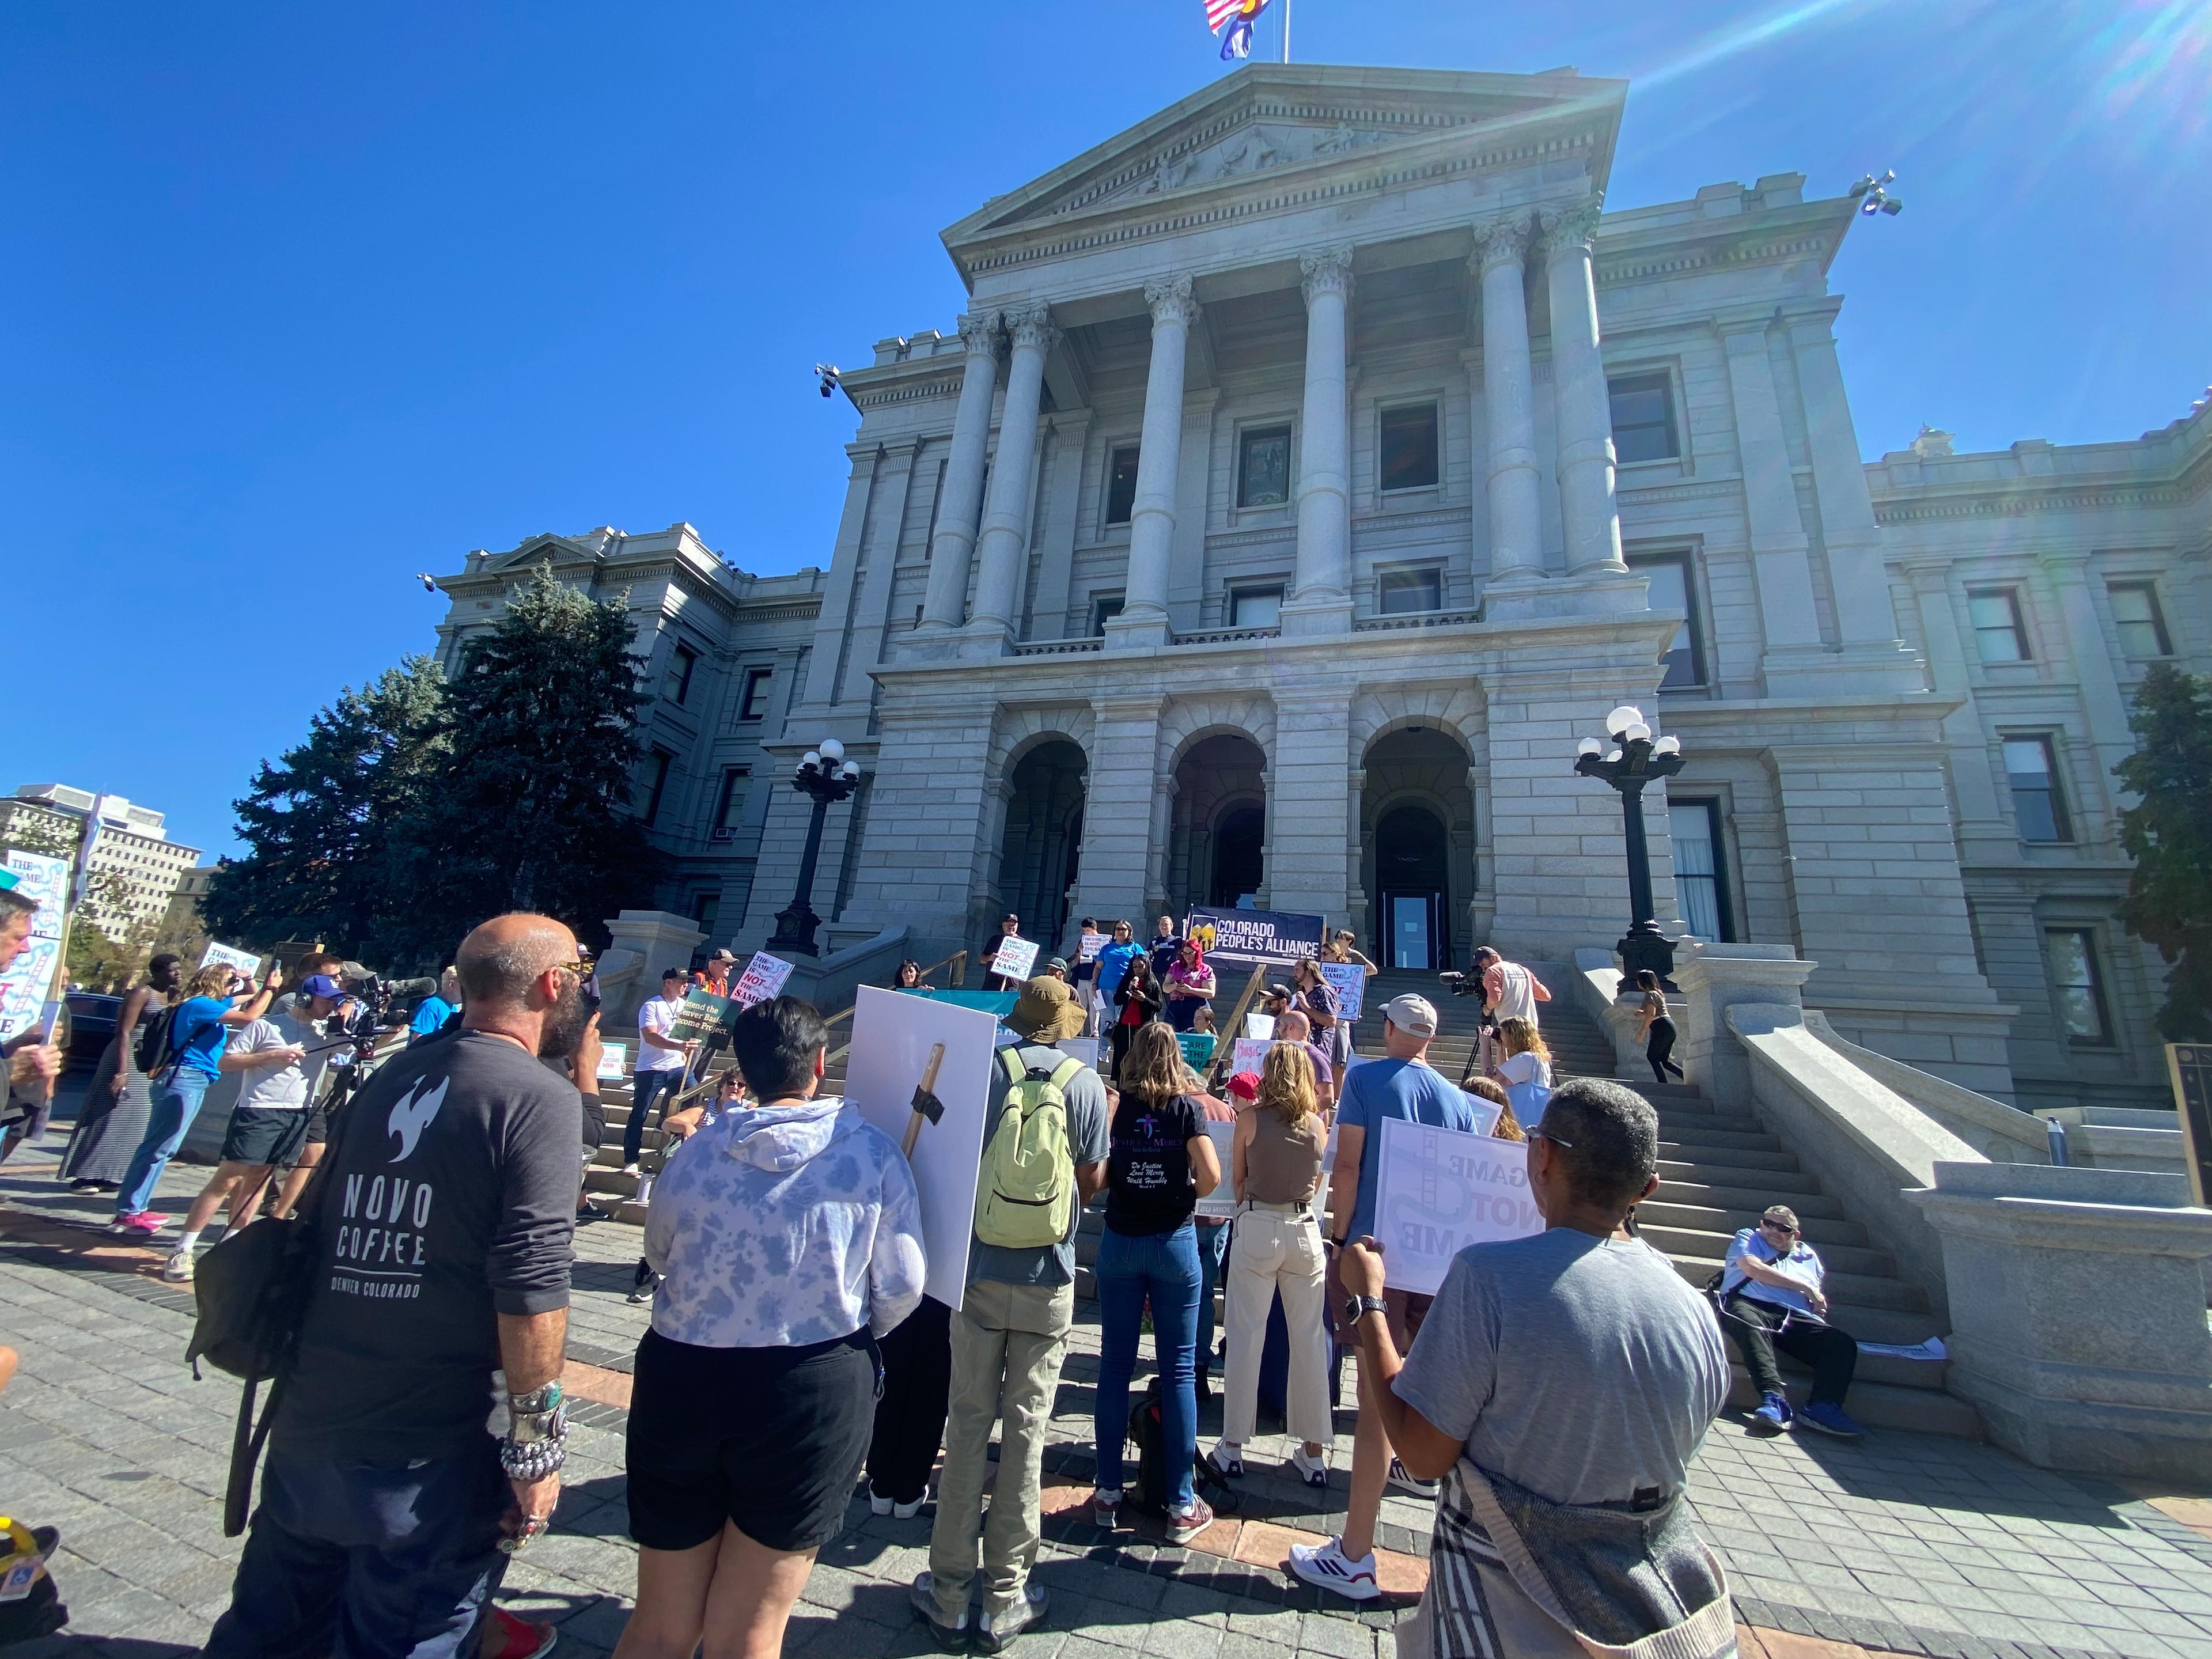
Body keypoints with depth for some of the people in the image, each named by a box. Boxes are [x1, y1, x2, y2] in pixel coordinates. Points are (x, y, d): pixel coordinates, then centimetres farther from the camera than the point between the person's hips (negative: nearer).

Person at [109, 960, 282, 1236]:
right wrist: (270, 988, -14)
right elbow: (248, 1017, -22)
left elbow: (251, 996, 31)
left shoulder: (210, 1003, 17)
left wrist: (257, 983, 10)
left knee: (160, 1148, 13)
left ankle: (133, 1209, 19)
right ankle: (127, 1214, -4)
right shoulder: (200, 1004, -11)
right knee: (158, 1148, -8)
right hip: (183, 1080, -10)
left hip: (191, 1081, 10)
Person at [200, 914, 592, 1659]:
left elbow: (317, 1227, 14)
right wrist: (537, 1446, -10)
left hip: (309, 1422, 7)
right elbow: (531, 1290, -22)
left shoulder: (391, 1075, 5)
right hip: (429, 1446, -7)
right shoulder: (540, 1098, -19)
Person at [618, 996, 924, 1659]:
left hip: (680, 1381, 2)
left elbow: (659, 1255, 10)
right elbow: (901, 1289, -8)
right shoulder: (873, 1154, -12)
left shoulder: (694, 1151, -7)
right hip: (814, 1393, -2)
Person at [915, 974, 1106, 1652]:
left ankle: (950, 1590, 26)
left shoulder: (983, 1069, -7)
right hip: (1048, 1279, -1)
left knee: (969, 1420, 14)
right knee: (1027, 1430, 11)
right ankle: (1004, 1601, 24)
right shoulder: (1084, 1083, -8)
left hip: (980, 1270, 1)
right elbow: (1092, 1181, -2)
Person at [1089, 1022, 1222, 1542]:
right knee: (1177, 1370, 8)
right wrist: (1184, 1197, 4)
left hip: (1120, 1241, 1)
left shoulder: (1114, 1107, -4)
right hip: (1174, 1241, -1)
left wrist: (1124, 1183, 8)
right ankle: (1181, 1504, 16)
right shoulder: (1187, 1109, -6)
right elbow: (1211, 1176, -15)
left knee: (1115, 1366, 12)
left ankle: (1108, 1494, 22)